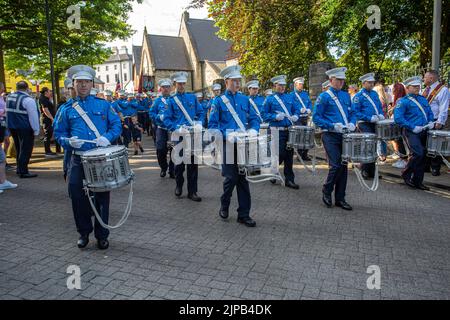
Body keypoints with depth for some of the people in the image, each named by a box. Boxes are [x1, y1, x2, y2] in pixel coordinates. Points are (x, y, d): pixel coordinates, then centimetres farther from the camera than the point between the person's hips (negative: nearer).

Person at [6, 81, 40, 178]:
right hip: (25, 128, -8)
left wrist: (11, 124, 22)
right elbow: (33, 116, -17)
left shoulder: (9, 97, 10)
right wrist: (36, 130, -10)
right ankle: (23, 172, -1)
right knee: (26, 150, -1)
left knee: (19, 149, 20)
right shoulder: (27, 99, -16)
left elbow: (7, 112, 17)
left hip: (12, 127, 8)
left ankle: (19, 169, 29)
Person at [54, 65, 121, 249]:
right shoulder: (67, 109, 8)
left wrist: (108, 137, -15)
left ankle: (102, 235, 20)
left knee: (102, 197, 5)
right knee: (77, 196, 2)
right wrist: (69, 141, -11)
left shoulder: (103, 105, 6)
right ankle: (84, 232, 24)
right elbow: (59, 132, 10)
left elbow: (117, 124, 3)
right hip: (78, 160, 1)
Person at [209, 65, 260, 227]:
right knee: (231, 178, -1)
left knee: (243, 178, 5)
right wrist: (226, 135, -18)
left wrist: (253, 130, -10)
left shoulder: (245, 99, 11)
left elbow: (254, 119, 11)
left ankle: (244, 214, 13)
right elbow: (212, 124, -4)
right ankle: (224, 206, 27)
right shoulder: (219, 101, 0)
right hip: (228, 145, -3)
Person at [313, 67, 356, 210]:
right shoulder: (324, 96, -4)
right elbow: (316, 117, -7)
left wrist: (352, 123, -2)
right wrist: (333, 126, -17)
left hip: (344, 135, 6)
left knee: (343, 166, 6)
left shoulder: (346, 95, 13)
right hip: (330, 136, -6)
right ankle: (326, 192, 12)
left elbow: (352, 113, 19)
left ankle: (340, 198, 16)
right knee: (336, 166, -12)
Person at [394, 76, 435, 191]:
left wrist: (431, 122, 4)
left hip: (423, 131, 7)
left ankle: (417, 181, 17)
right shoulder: (403, 102, -5)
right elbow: (398, 118, -15)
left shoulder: (423, 99, 18)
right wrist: (413, 127, -18)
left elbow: (430, 112, 25)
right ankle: (406, 174, 1)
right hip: (411, 132, -7)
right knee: (418, 154, -20)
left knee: (422, 156, 7)